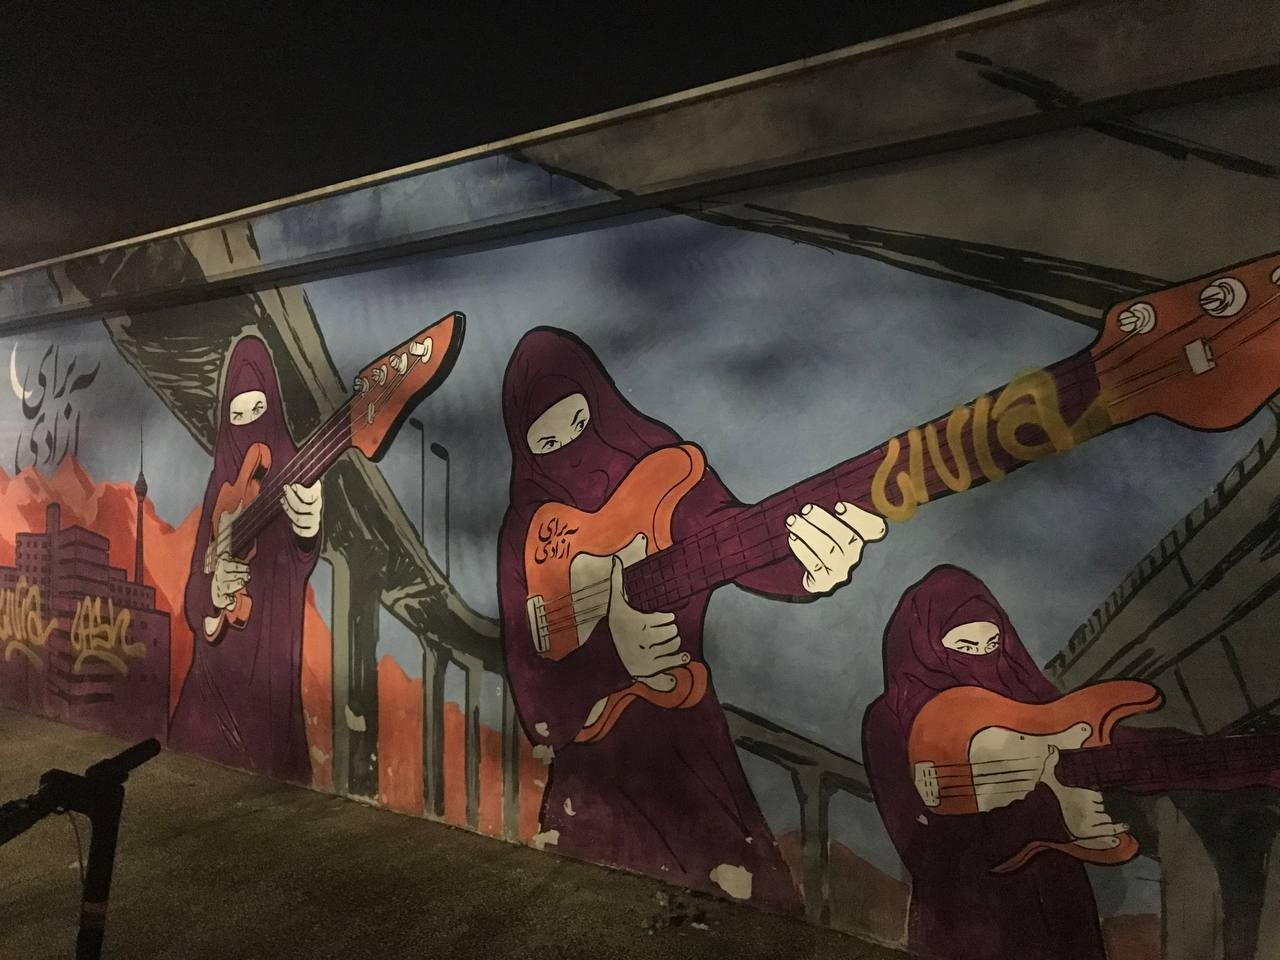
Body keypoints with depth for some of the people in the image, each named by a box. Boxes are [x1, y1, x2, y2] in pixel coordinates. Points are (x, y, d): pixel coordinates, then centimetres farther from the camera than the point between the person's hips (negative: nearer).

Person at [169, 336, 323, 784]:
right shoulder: (219, 482, 8)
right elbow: (194, 590, 9)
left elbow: (302, 562, -19)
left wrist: (309, 528, -42)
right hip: (219, 659, 4)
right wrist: (213, 590, -15)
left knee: (264, 757, -2)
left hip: (270, 651, -4)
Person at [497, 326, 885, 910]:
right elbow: (529, 667, -8)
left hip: (680, 728, -1)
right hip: (592, 736, 2)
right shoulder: (527, 533, -3)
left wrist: (813, 564, -45)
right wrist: (610, 649, -28)